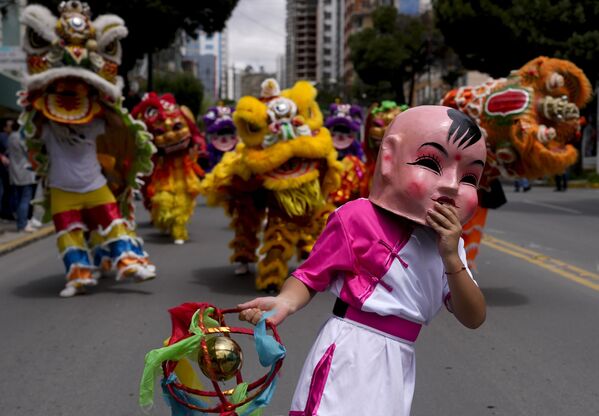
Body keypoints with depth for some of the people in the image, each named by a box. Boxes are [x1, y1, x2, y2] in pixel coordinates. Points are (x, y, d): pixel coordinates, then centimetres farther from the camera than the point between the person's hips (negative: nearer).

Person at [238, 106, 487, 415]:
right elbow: (311, 276, -7)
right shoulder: (359, 218, -13)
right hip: (351, 357, -6)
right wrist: (286, 301, -29)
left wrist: (451, 257, -13)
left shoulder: (446, 240, 6)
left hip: (399, 365, 6)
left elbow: (473, 319, 1)